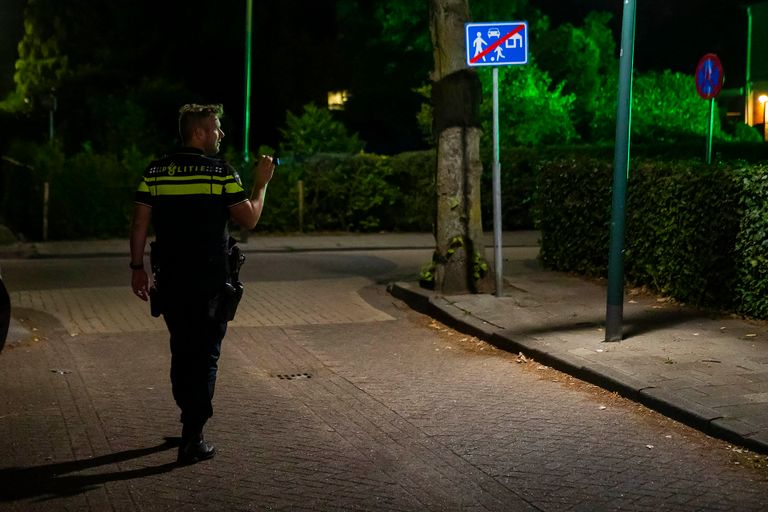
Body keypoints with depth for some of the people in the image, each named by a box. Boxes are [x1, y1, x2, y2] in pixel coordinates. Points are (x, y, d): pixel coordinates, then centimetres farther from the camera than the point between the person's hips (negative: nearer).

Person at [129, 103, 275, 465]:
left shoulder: (155, 172, 2)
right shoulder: (221, 173, -9)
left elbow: (139, 224, 2)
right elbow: (249, 219, -4)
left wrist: (137, 267, 10)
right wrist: (261, 183, 9)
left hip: (169, 279, 4)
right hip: (210, 281, -4)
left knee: (182, 352, 19)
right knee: (205, 356, 2)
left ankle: (191, 421, 30)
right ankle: (192, 441, -2)